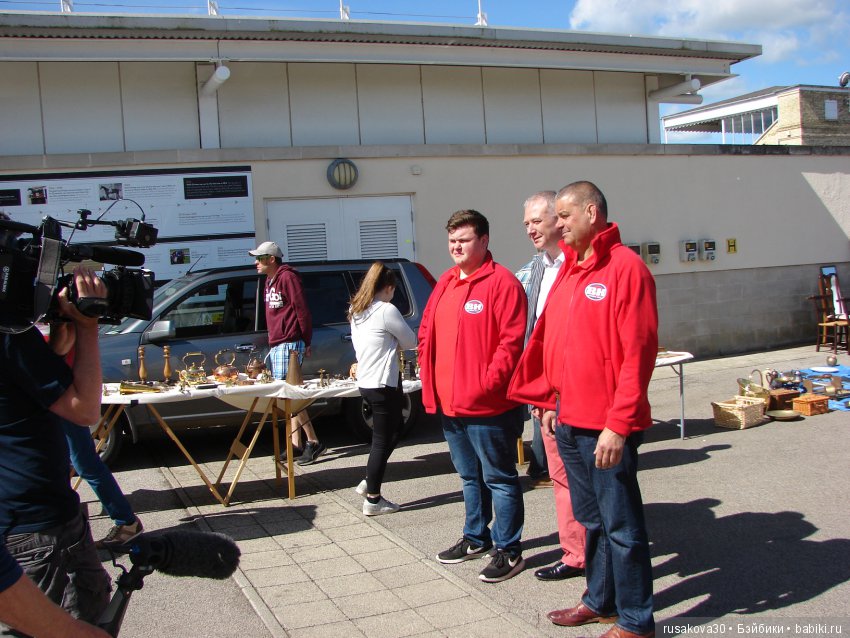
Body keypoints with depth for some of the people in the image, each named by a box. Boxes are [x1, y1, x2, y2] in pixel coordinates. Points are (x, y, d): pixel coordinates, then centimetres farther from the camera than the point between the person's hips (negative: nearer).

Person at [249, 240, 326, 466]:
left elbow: (302, 310, -14)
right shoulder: (270, 280, 19)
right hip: (277, 344, 10)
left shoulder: (287, 277, -11)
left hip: (288, 344, -10)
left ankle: (313, 442, -6)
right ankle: (296, 444, 16)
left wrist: (306, 343, -12)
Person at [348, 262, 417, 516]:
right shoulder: (387, 311, -16)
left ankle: (369, 483, 23)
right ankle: (372, 500, 9)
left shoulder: (355, 311, 9)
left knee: (393, 430, 22)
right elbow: (411, 341, -5)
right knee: (382, 440, 1)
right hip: (383, 383, -9)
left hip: (365, 381, 9)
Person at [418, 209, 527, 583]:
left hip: (488, 406, -8)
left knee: (499, 478, 3)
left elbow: (511, 340, -18)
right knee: (470, 477, 21)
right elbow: (426, 333, 17)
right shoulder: (445, 283, 13)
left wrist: (487, 383, -21)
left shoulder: (502, 282, -12)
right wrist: (430, 378, 6)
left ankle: (508, 551, 15)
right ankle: (476, 538, 36)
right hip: (449, 404, 8)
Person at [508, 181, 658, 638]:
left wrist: (618, 425, -19)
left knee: (621, 526, 3)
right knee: (591, 520, 19)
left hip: (606, 428, -8)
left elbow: (638, 353, -18)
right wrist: (551, 401, 15)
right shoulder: (568, 271, 13)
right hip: (569, 423, 8)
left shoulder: (625, 267, -13)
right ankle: (600, 601, 34)